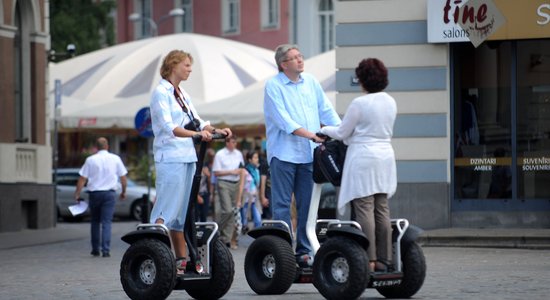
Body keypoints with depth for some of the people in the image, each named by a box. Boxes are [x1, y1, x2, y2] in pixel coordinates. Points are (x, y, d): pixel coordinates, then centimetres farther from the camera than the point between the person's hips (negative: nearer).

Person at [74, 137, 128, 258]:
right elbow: (123, 177, 7)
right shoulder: (115, 159, 3)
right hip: (109, 193, 0)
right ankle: (106, 250, -13)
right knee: (106, 222, -2)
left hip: (94, 193, 0)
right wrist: (123, 192, 20)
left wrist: (77, 193, 1)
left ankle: (95, 249, 16)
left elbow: (82, 179, -3)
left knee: (95, 221, 15)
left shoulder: (90, 160, 0)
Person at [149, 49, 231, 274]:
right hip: (170, 158, -9)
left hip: (188, 157, 9)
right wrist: (197, 134, -31)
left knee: (183, 211, 9)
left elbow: (197, 122, 18)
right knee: (166, 210, -12)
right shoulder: (161, 93, -8)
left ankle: (181, 259, 12)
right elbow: (168, 127, -19)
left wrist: (216, 130, 0)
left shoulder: (182, 94, 18)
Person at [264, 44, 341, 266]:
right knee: (282, 205, -2)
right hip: (283, 154, -5)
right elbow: (283, 120, -15)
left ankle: (304, 250, 14)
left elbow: (326, 110, 12)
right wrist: (312, 135, -21)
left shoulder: (311, 82, 11)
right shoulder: (273, 86, -7)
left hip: (308, 155, 5)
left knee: (306, 204, 8)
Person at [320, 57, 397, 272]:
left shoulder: (359, 104, -13)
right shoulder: (390, 102, 8)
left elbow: (342, 133, -5)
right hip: (385, 156, 7)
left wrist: (324, 130, 15)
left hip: (363, 158, -7)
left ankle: (368, 260, -9)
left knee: (364, 210, -5)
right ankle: (384, 259, 7)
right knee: (382, 210, 8)